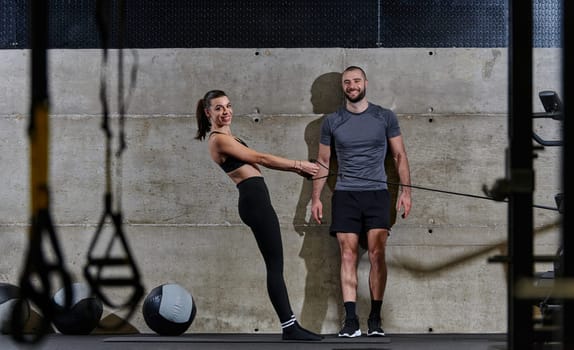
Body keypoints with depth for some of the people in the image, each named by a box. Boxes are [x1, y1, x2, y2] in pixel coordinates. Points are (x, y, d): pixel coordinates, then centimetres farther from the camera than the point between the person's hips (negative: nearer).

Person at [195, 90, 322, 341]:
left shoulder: (225, 137, 22)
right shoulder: (219, 139, -9)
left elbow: (256, 162, 23)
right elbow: (260, 158, -10)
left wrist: (296, 168, 18)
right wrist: (298, 165, -5)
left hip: (254, 200, 10)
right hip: (254, 199, -10)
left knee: (274, 265, 8)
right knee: (275, 265, -10)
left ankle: (290, 326, 9)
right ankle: (289, 327, -10)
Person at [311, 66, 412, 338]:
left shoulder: (385, 117, 5)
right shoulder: (332, 122, 8)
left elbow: (400, 156, 8)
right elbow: (322, 162, 14)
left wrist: (405, 190, 0)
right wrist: (316, 197, 8)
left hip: (377, 193, -1)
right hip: (345, 195, 1)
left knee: (377, 254, -8)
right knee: (348, 256, -5)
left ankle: (375, 320, -2)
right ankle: (350, 320, -7)